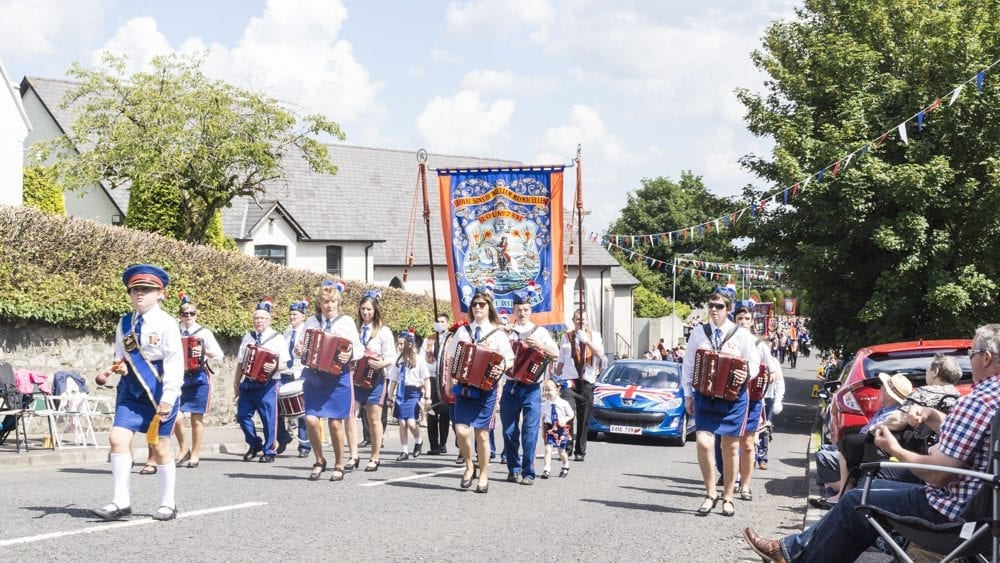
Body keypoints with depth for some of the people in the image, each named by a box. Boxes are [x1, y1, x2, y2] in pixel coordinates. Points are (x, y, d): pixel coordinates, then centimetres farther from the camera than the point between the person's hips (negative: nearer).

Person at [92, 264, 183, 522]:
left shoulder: (166, 323, -9)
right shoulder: (125, 323, 7)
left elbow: (174, 363, -13)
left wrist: (167, 398, -18)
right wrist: (117, 366, -4)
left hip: (158, 393, -5)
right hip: (130, 391, 5)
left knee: (160, 446, 4)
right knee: (118, 437, -10)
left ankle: (168, 503, 18)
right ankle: (121, 501, -5)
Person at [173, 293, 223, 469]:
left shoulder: (204, 333, 1)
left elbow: (219, 355, -4)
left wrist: (204, 351, -19)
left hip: (199, 378, -2)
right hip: (179, 377, 2)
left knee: (197, 418, 3)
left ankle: (195, 454, 14)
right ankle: (183, 449, 15)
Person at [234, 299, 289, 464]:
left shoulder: (277, 338, 0)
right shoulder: (248, 337, 14)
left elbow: (284, 363, -5)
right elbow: (240, 363, 18)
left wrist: (275, 366, -25)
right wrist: (236, 383, 15)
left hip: (267, 384, -5)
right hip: (248, 383, 5)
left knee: (269, 418, -2)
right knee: (243, 415, 2)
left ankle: (269, 452, 9)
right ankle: (254, 445, 21)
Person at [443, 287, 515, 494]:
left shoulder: (497, 334, 2)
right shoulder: (462, 331, 10)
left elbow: (510, 360, 0)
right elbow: (450, 357, 15)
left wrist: (501, 368, -21)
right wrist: (449, 382, 9)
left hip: (486, 389, -2)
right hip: (463, 388, 2)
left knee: (482, 433, 0)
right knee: (461, 430, -10)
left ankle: (483, 476, 13)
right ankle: (469, 466, 14)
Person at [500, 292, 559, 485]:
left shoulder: (539, 331, 8)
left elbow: (556, 353, 1)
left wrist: (540, 346, -15)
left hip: (531, 388, -2)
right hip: (510, 387, 2)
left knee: (530, 433, -6)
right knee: (509, 431, 4)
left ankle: (528, 473, -1)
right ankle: (514, 470, 16)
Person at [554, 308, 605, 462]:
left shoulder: (594, 336, 8)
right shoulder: (566, 337, 11)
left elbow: (600, 354, -9)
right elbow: (561, 362, 15)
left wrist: (586, 340, -19)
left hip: (586, 382, 0)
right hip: (569, 381, 0)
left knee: (583, 420, 3)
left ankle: (580, 451, 11)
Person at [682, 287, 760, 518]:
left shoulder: (742, 335, 0)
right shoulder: (698, 333, 6)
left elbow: (754, 364, 3)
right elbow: (688, 365, 9)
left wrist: (746, 375, -18)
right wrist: (688, 395, 7)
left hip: (734, 398, -1)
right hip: (705, 397, 1)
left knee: (730, 448, 5)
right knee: (703, 442, -15)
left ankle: (728, 498, 19)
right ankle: (711, 494, 1)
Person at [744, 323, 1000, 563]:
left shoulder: (975, 403, -23)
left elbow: (937, 474, -23)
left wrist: (895, 449, -8)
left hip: (947, 509, -10)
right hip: (974, 500, 10)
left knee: (854, 502, 6)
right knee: (873, 487, 20)